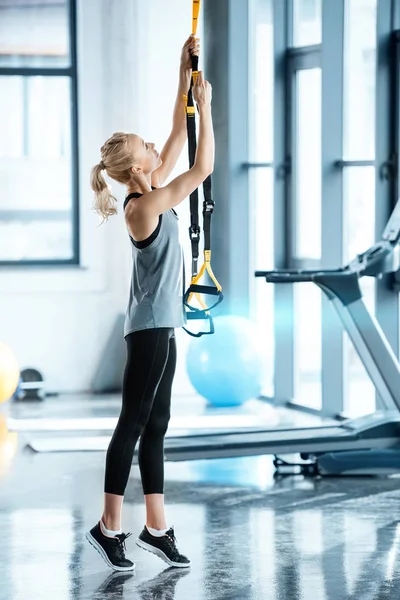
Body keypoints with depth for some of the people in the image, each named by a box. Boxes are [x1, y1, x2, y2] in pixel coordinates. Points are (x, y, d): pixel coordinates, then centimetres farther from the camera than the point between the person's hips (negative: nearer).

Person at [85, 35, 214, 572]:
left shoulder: (150, 194, 8)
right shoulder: (145, 204, -16)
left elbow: (178, 138, 14)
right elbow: (204, 167, -16)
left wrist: (186, 77, 13)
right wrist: (206, 106, -9)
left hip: (159, 326, 10)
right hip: (150, 327, -10)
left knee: (155, 426, 10)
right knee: (134, 424, -5)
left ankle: (156, 528, 14)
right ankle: (110, 528, 1)